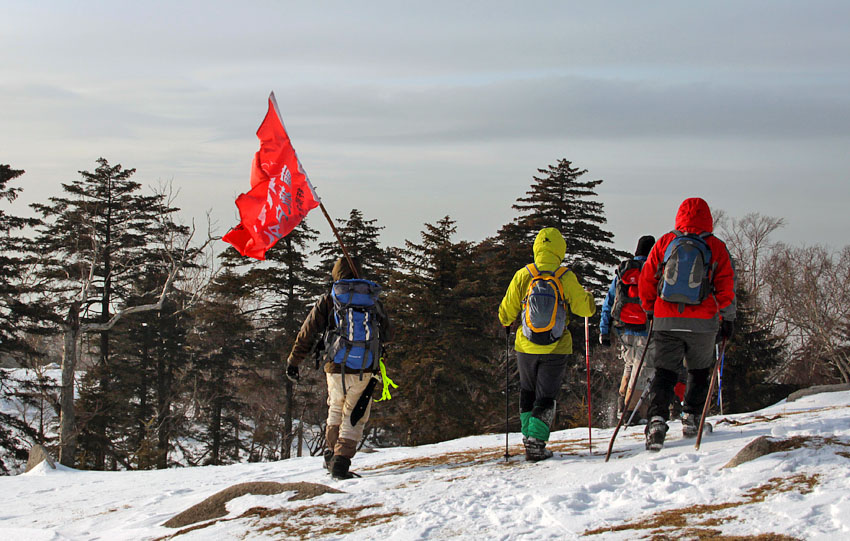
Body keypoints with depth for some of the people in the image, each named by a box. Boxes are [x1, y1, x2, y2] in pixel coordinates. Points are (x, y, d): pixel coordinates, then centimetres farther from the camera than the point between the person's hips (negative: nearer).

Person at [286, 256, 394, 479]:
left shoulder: (328, 300, 4)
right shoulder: (372, 299, 7)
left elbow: (307, 333, 3)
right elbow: (388, 334, 13)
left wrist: (293, 362, 10)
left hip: (335, 368, 1)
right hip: (364, 370, -1)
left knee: (336, 410, 24)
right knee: (354, 418, 7)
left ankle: (332, 456, 26)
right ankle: (341, 462, -5)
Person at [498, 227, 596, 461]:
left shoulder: (522, 275, -6)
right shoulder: (566, 278, -10)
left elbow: (506, 311, 2)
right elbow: (586, 309, -2)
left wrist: (506, 324, 25)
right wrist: (587, 296, 21)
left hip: (526, 347, 2)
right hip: (556, 350, -2)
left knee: (527, 394, 20)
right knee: (545, 397, 6)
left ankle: (528, 436, 19)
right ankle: (536, 442, -6)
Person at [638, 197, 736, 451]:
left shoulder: (664, 243, 3)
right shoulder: (716, 247, -1)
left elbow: (646, 280, 6)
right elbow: (726, 287, -1)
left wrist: (650, 309, 21)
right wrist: (728, 319, 9)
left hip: (666, 322, 1)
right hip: (702, 323, -1)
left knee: (664, 372, 5)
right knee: (699, 371, 19)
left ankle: (657, 421, -11)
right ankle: (691, 418, 18)